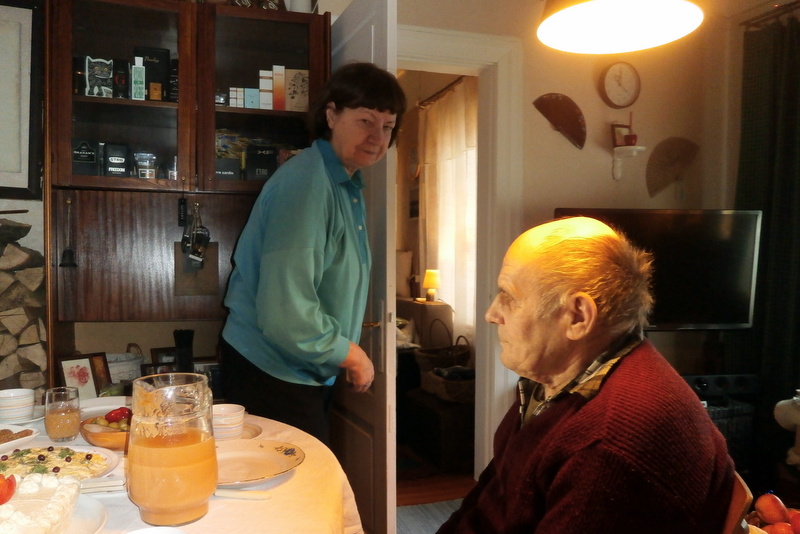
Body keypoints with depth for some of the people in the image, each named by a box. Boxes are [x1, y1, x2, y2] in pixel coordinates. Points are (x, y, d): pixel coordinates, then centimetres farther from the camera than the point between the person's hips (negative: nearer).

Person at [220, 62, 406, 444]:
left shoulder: (348, 184, 8)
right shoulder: (305, 185, -23)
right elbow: (286, 315, -28)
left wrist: (350, 354, 9)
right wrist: (353, 355, -15)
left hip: (309, 376, 9)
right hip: (270, 374, -9)